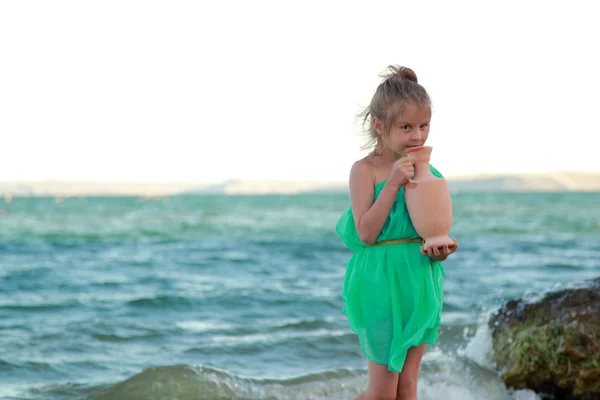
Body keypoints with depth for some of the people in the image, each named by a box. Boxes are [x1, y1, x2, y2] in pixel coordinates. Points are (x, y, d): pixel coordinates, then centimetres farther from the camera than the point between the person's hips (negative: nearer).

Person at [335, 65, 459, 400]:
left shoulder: (427, 172, 6)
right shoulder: (365, 170, -10)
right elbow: (366, 233, -18)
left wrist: (442, 249, -9)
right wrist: (393, 184, -22)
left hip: (421, 282, 5)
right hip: (382, 284, -5)